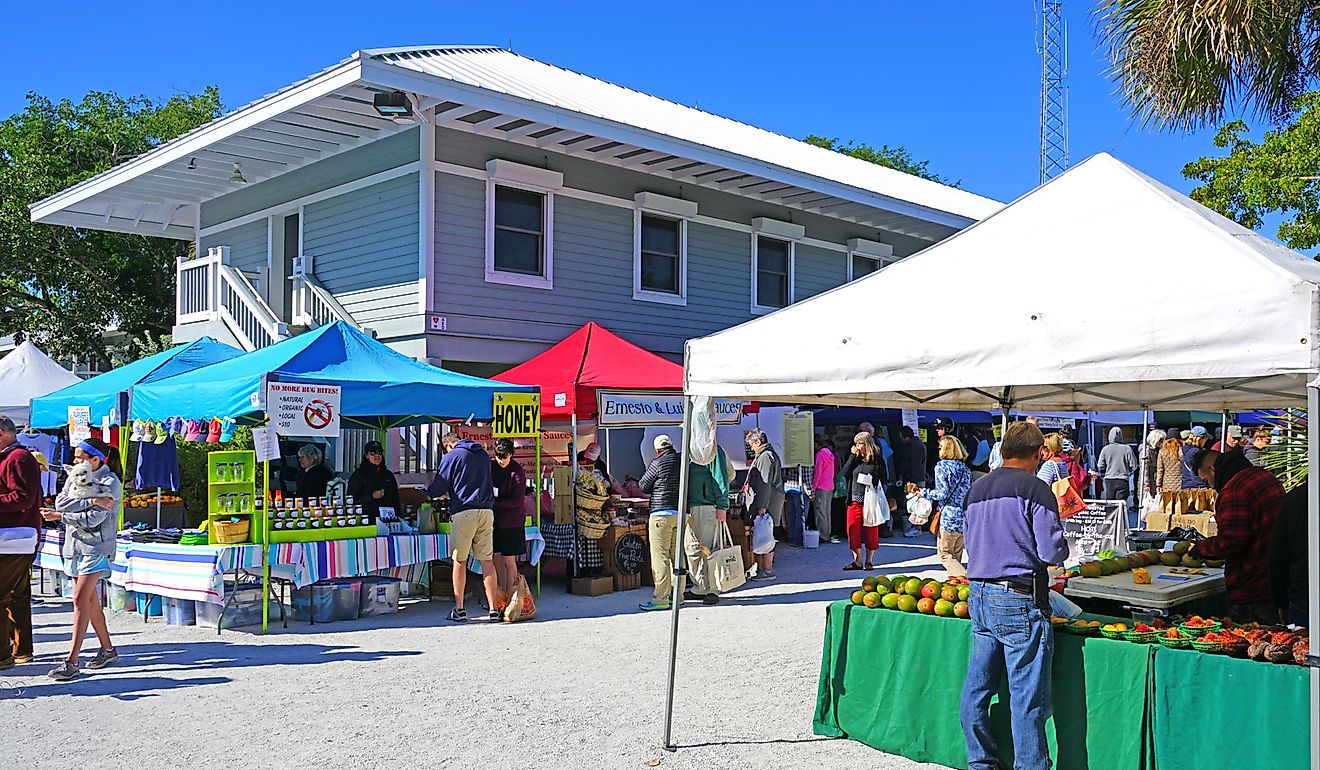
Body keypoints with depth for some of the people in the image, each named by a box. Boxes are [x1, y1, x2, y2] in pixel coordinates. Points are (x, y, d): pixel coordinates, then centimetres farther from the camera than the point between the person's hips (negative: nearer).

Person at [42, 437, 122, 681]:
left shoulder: (110, 482, -9)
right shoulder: (75, 477, 11)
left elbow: (92, 520, -16)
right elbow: (61, 502, -6)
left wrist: (60, 516, -8)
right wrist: (92, 501, -15)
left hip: (96, 548, -7)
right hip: (74, 546, 7)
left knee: (81, 600, -12)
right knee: (90, 600, 11)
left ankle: (72, 661, -13)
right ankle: (108, 649, 24)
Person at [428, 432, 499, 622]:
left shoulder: (451, 456, 0)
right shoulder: (483, 454, 17)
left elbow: (437, 488, -1)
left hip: (463, 512, -5)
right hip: (487, 510, 5)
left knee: (459, 561, 5)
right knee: (487, 561, 5)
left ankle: (459, 609, 8)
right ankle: (493, 609, 3)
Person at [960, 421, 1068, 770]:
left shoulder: (977, 488, 11)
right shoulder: (1035, 489, -10)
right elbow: (1052, 551, -12)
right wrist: (1061, 547, 8)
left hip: (979, 596, 7)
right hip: (1019, 600, -7)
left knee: (976, 689, 14)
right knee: (1026, 698, 0)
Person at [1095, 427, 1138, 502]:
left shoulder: (1105, 449, -3)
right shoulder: (1127, 449, -6)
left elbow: (1100, 466, -1)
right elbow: (1133, 465, -2)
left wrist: (1103, 476, 17)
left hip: (1109, 480, 1)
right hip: (1122, 481, -1)